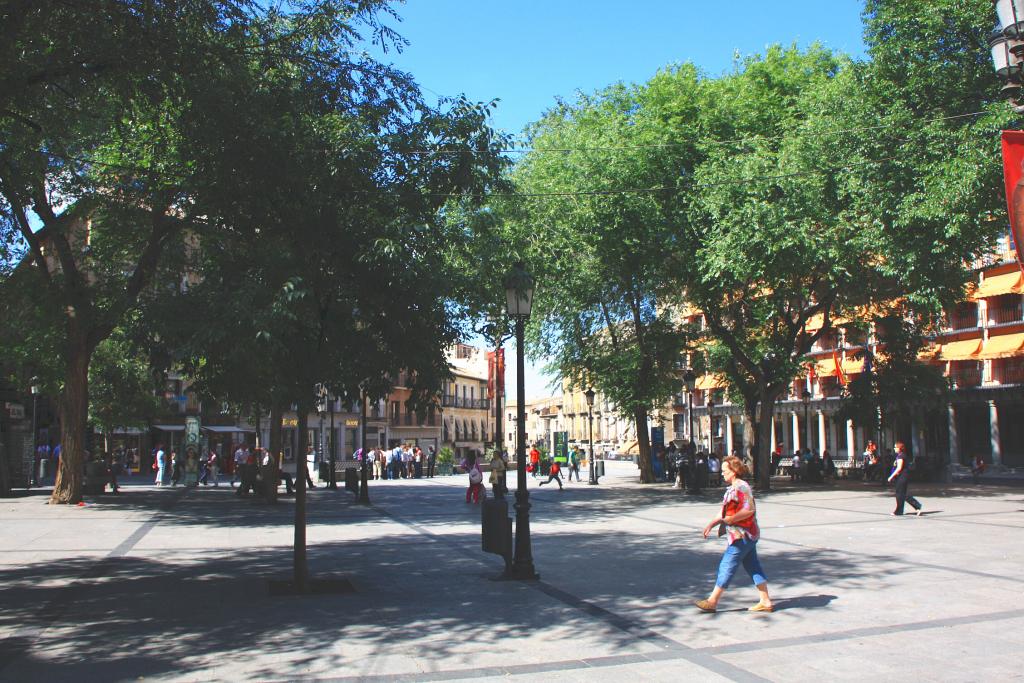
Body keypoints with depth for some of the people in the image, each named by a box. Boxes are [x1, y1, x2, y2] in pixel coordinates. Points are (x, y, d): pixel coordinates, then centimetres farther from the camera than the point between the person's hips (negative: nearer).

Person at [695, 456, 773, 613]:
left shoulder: (741, 487, -17)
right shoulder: (733, 488, 16)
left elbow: (750, 510, -26)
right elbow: (726, 512, 22)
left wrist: (729, 520, -22)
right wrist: (712, 524, 15)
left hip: (741, 536, -10)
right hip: (747, 535, 10)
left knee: (726, 567, -5)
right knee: (753, 567, 12)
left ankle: (712, 602, 0)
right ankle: (766, 602, 15)